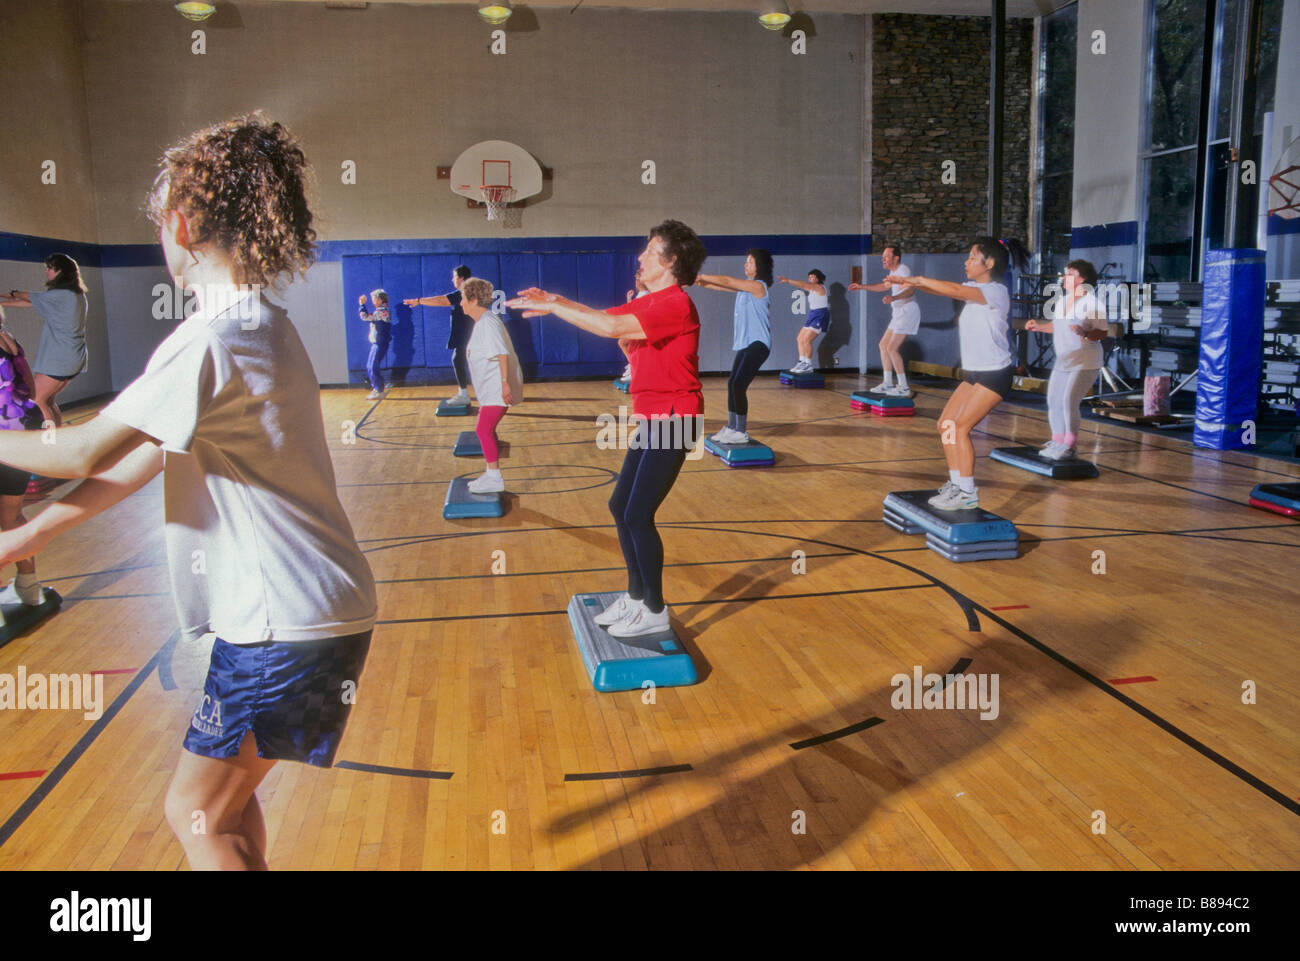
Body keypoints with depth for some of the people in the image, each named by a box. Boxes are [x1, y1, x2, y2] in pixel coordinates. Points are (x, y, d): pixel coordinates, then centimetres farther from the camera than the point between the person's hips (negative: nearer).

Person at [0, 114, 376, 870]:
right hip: (287, 609, 9)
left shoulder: (213, 340, -20)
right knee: (225, 799, 21)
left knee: (198, 812, 2)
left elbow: (87, 452, -17)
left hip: (287, 620, -9)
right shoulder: (256, 327, 12)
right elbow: (142, 459, 13)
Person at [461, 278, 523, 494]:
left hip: (497, 389, -10)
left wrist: (505, 383, -32)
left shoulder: (487, 322, -17)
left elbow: (502, 354, -26)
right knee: (485, 429, 14)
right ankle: (491, 474, 23)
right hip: (491, 389, 10)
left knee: (483, 430, -9)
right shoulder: (482, 322, 15)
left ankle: (494, 478, -2)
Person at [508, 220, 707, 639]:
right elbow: (605, 317, 18)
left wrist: (552, 306, -19)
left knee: (637, 515, -8)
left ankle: (655, 611, 6)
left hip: (671, 420, -10)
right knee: (620, 506, 13)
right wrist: (557, 301, 5)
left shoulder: (675, 303, -17)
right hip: (652, 419, 10)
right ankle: (636, 596, 26)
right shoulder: (651, 301, 15)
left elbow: (612, 327, -26)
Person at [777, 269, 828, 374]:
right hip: (813, 316, 10)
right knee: (800, 339, 6)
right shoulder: (813, 289, 17)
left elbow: (803, 285, -19)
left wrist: (788, 281, -25)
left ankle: (808, 366, -9)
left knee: (806, 340, -15)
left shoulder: (819, 287, -12)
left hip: (820, 316, -10)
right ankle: (802, 363, 10)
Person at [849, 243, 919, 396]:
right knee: (883, 344, 13)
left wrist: (894, 298, -52)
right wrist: (862, 286, 32)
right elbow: (884, 286, 34)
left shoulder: (903, 270, -16)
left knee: (892, 348, -15)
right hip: (899, 313, 10)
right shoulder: (893, 272, 15)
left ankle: (904, 387, -11)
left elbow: (910, 290, -33)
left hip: (908, 312, -10)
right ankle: (888, 383, 20)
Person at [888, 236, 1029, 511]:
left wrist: (917, 279, -22)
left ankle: (968, 493, -8)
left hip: (995, 373, -9)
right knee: (945, 424, 6)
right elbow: (945, 291, 4)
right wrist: (912, 282, -12)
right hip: (975, 372, 9)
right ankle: (956, 483, 15)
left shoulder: (997, 291, -16)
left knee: (960, 427, -14)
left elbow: (954, 290, -27)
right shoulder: (975, 289, 12)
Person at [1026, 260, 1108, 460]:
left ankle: (1069, 446, -5)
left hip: (1085, 363, -8)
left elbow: (1102, 332, -16)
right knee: (1053, 401, 9)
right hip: (1063, 361, 8)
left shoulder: (1091, 302, -13)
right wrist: (1039, 326, 13)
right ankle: (1058, 442, 24)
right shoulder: (1061, 301, 8)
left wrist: (1084, 334, -33)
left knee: (1069, 402, -15)